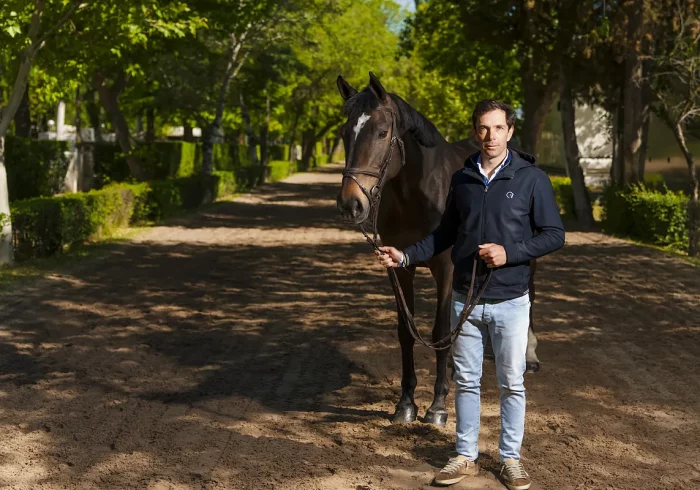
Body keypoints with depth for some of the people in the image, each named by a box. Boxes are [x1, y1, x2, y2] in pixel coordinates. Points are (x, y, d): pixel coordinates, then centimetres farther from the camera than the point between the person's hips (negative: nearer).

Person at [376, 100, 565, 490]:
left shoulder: (532, 179, -7)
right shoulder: (462, 179, 3)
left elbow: (554, 235, -7)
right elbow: (446, 234, 12)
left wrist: (509, 252, -20)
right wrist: (406, 257, 1)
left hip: (511, 301, -3)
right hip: (465, 299, 3)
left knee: (512, 384, 7)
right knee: (466, 381, 11)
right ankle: (466, 457, 23)